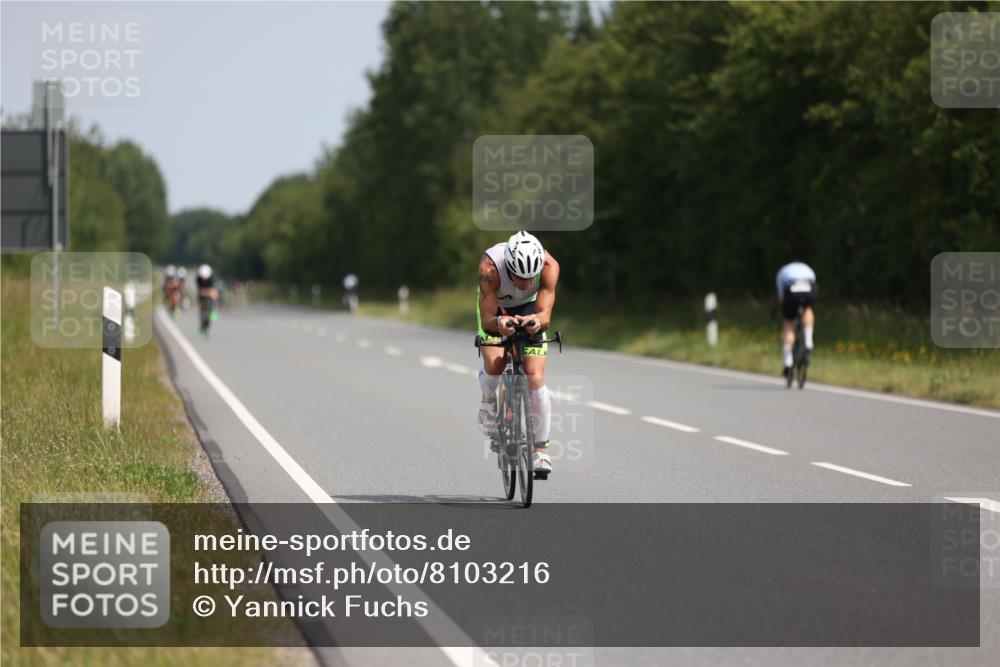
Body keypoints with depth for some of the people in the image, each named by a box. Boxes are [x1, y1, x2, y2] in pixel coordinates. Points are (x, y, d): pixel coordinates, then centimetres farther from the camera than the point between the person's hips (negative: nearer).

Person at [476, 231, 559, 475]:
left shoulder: (549, 266, -35)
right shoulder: (490, 267, -39)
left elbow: (545, 313, -37)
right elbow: (486, 319, -36)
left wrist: (537, 320, -61)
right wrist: (499, 323, -59)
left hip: (528, 309, 1)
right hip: (494, 307, -1)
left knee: (535, 379, -11)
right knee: (495, 363, -26)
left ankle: (541, 449, 1)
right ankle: (489, 401, 9)